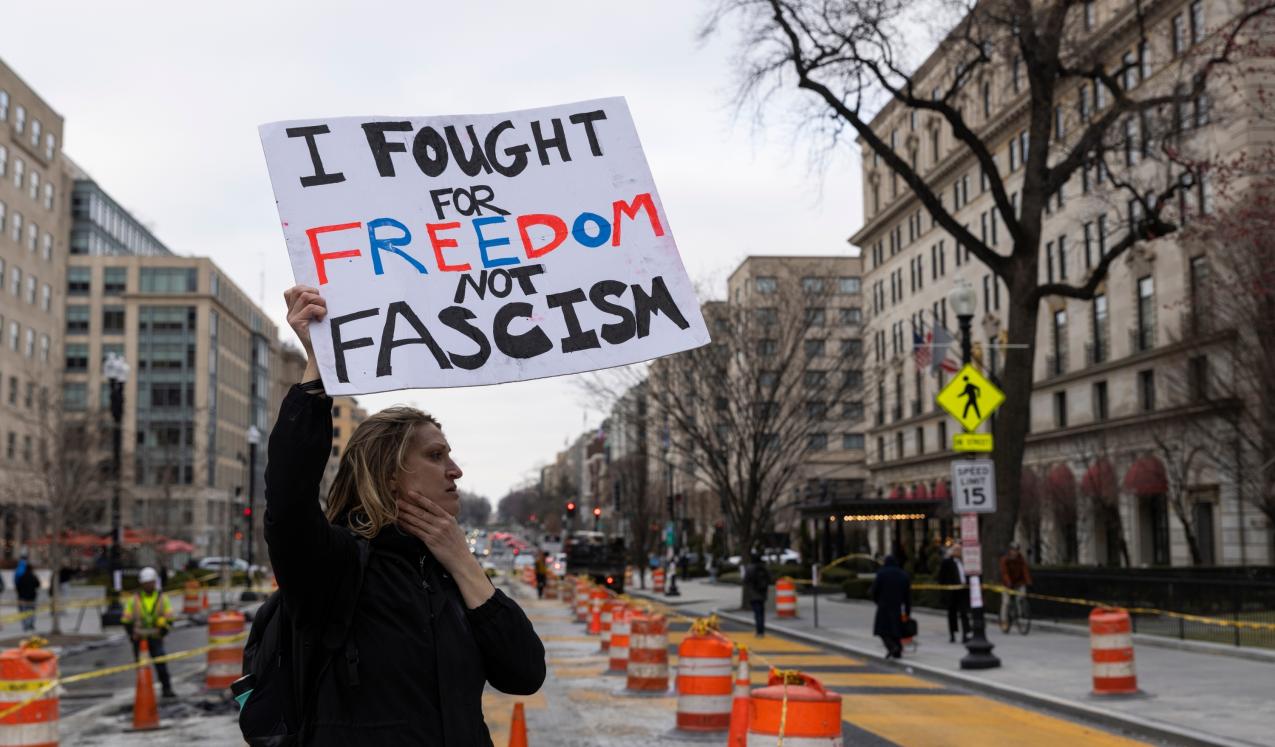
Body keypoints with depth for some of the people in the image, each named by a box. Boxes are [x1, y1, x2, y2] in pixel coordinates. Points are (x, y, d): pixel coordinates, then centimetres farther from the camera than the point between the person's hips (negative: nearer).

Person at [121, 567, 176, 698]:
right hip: (139, 638, 0)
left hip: (155, 638, 0)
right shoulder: (134, 599, -1)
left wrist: (162, 632, -5)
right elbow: (126, 619, 4)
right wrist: (132, 634, -3)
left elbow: (169, 618, 6)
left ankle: (167, 689, -9)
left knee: (161, 663, -10)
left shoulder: (162, 598, 1)